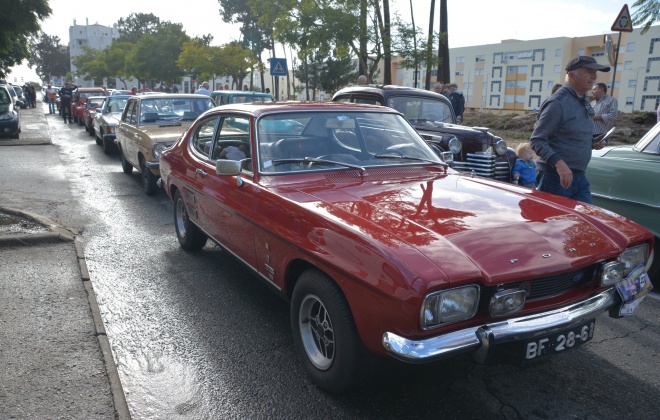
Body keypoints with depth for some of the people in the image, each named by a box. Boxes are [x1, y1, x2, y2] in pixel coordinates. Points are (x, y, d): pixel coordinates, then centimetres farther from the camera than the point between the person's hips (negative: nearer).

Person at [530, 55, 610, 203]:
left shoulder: (584, 101, 12)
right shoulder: (558, 103, -16)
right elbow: (537, 140, -21)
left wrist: (592, 143, 6)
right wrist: (559, 163, -33)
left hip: (580, 177, 9)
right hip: (556, 178, -9)